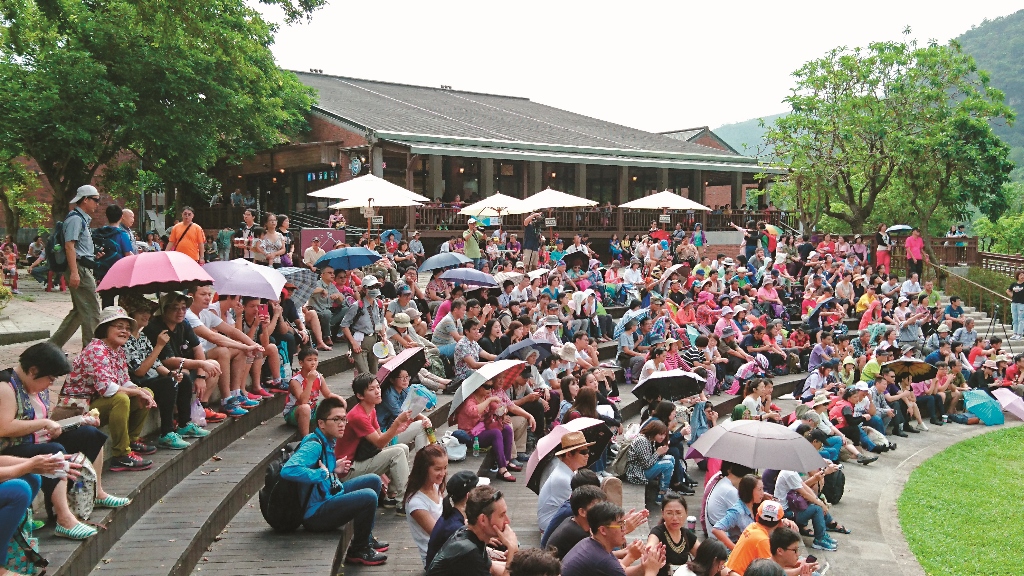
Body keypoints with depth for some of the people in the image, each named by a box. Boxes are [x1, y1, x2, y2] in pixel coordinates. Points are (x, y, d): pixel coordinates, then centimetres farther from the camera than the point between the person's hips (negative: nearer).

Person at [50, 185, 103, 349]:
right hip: (79, 269, -11)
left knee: (79, 311, 16)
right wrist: (74, 273, -26)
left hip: (83, 269, 11)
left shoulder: (83, 219, 19)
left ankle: (53, 344, 20)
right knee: (91, 311, -8)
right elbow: (69, 246, -20)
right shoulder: (75, 218, -12)